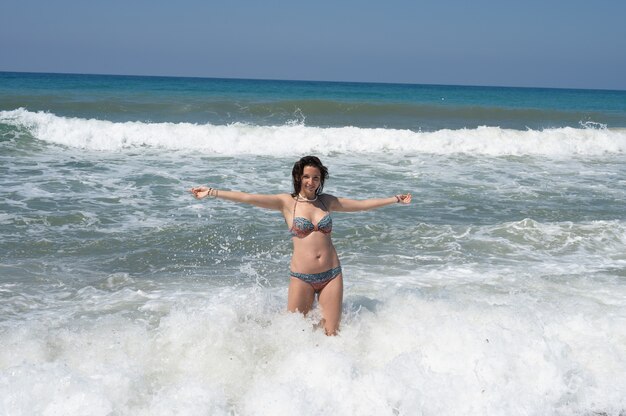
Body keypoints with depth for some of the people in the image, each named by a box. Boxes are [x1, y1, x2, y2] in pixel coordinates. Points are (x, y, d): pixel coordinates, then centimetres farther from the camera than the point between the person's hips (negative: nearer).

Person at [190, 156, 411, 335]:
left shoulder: (327, 201, 10)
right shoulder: (287, 202, -1)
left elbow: (363, 204, 19)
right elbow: (247, 197, -10)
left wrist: (396, 199, 23)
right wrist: (212, 192, -18)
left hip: (332, 275, 3)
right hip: (302, 277, -2)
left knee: (331, 334, 3)